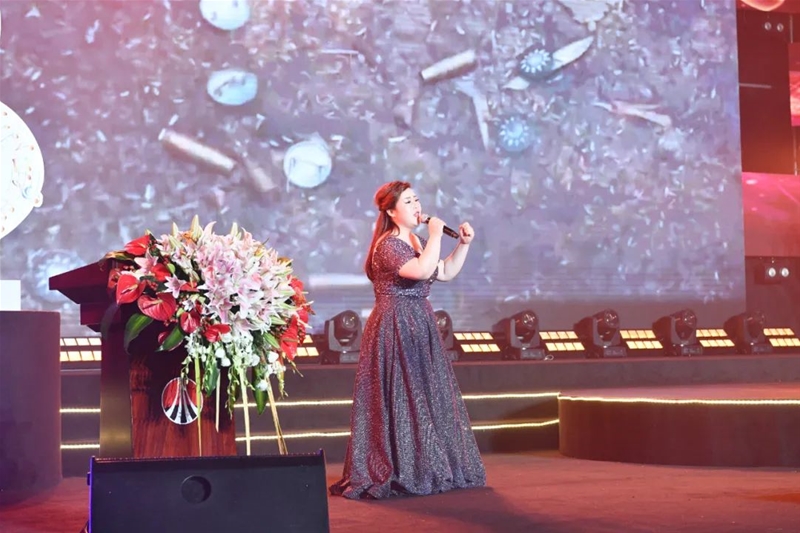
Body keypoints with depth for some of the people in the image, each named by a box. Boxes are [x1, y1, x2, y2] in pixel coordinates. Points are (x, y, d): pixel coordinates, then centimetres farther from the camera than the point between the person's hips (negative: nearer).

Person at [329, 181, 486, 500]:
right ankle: (399, 474, 4)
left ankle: (427, 470, 24)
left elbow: (446, 273, 20)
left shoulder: (418, 242, 13)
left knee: (428, 398, 13)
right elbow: (422, 271, -30)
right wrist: (435, 235, -19)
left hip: (419, 327, 9)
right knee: (400, 401, -5)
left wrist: (463, 244, 9)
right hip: (394, 329, -9)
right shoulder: (388, 245, -16)